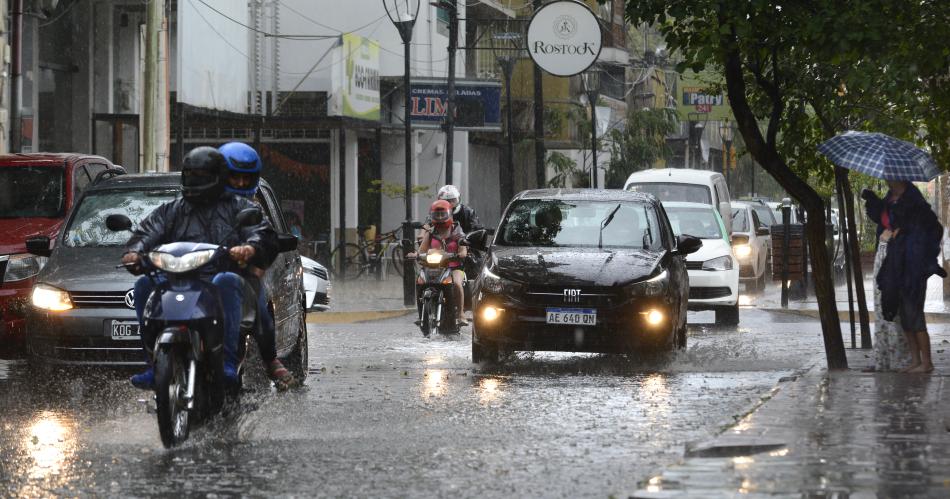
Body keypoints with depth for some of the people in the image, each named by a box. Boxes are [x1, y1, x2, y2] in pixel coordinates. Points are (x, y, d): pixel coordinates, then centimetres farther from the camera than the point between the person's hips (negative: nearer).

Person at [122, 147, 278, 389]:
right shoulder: (171, 211, 28)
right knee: (145, 284, -25)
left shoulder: (238, 208, 18)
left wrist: (251, 248, -24)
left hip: (218, 279, -3)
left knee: (226, 281, -38)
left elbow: (265, 235, 2)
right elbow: (146, 233, 13)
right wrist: (135, 251, -12)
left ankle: (227, 362, -43)